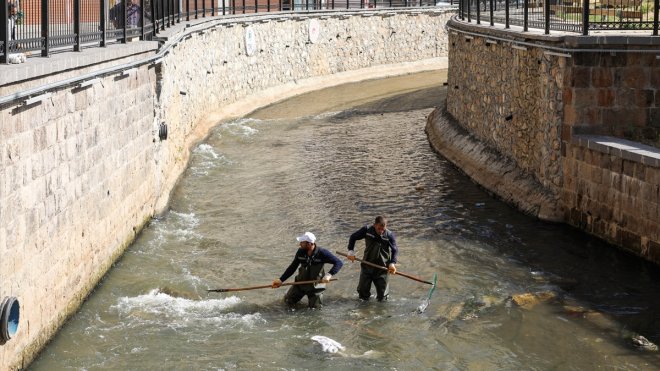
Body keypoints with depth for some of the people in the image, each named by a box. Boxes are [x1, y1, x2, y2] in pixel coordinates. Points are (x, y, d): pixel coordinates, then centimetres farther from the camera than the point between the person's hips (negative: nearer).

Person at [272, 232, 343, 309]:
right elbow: (292, 267, 3)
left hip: (316, 284, -4)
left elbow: (339, 263, -23)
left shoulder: (321, 253, -22)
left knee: (315, 306, -5)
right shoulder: (300, 252, -9)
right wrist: (281, 280, -3)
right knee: (288, 301, 6)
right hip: (301, 282, 4)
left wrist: (329, 275, -38)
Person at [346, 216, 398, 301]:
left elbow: (395, 250, -4)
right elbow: (353, 237, 6)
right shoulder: (367, 230, -8)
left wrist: (392, 263, -19)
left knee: (382, 298, 3)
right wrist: (351, 251, -4)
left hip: (382, 268, -1)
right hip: (367, 266, 1)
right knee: (363, 295, 8)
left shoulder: (390, 235, -10)